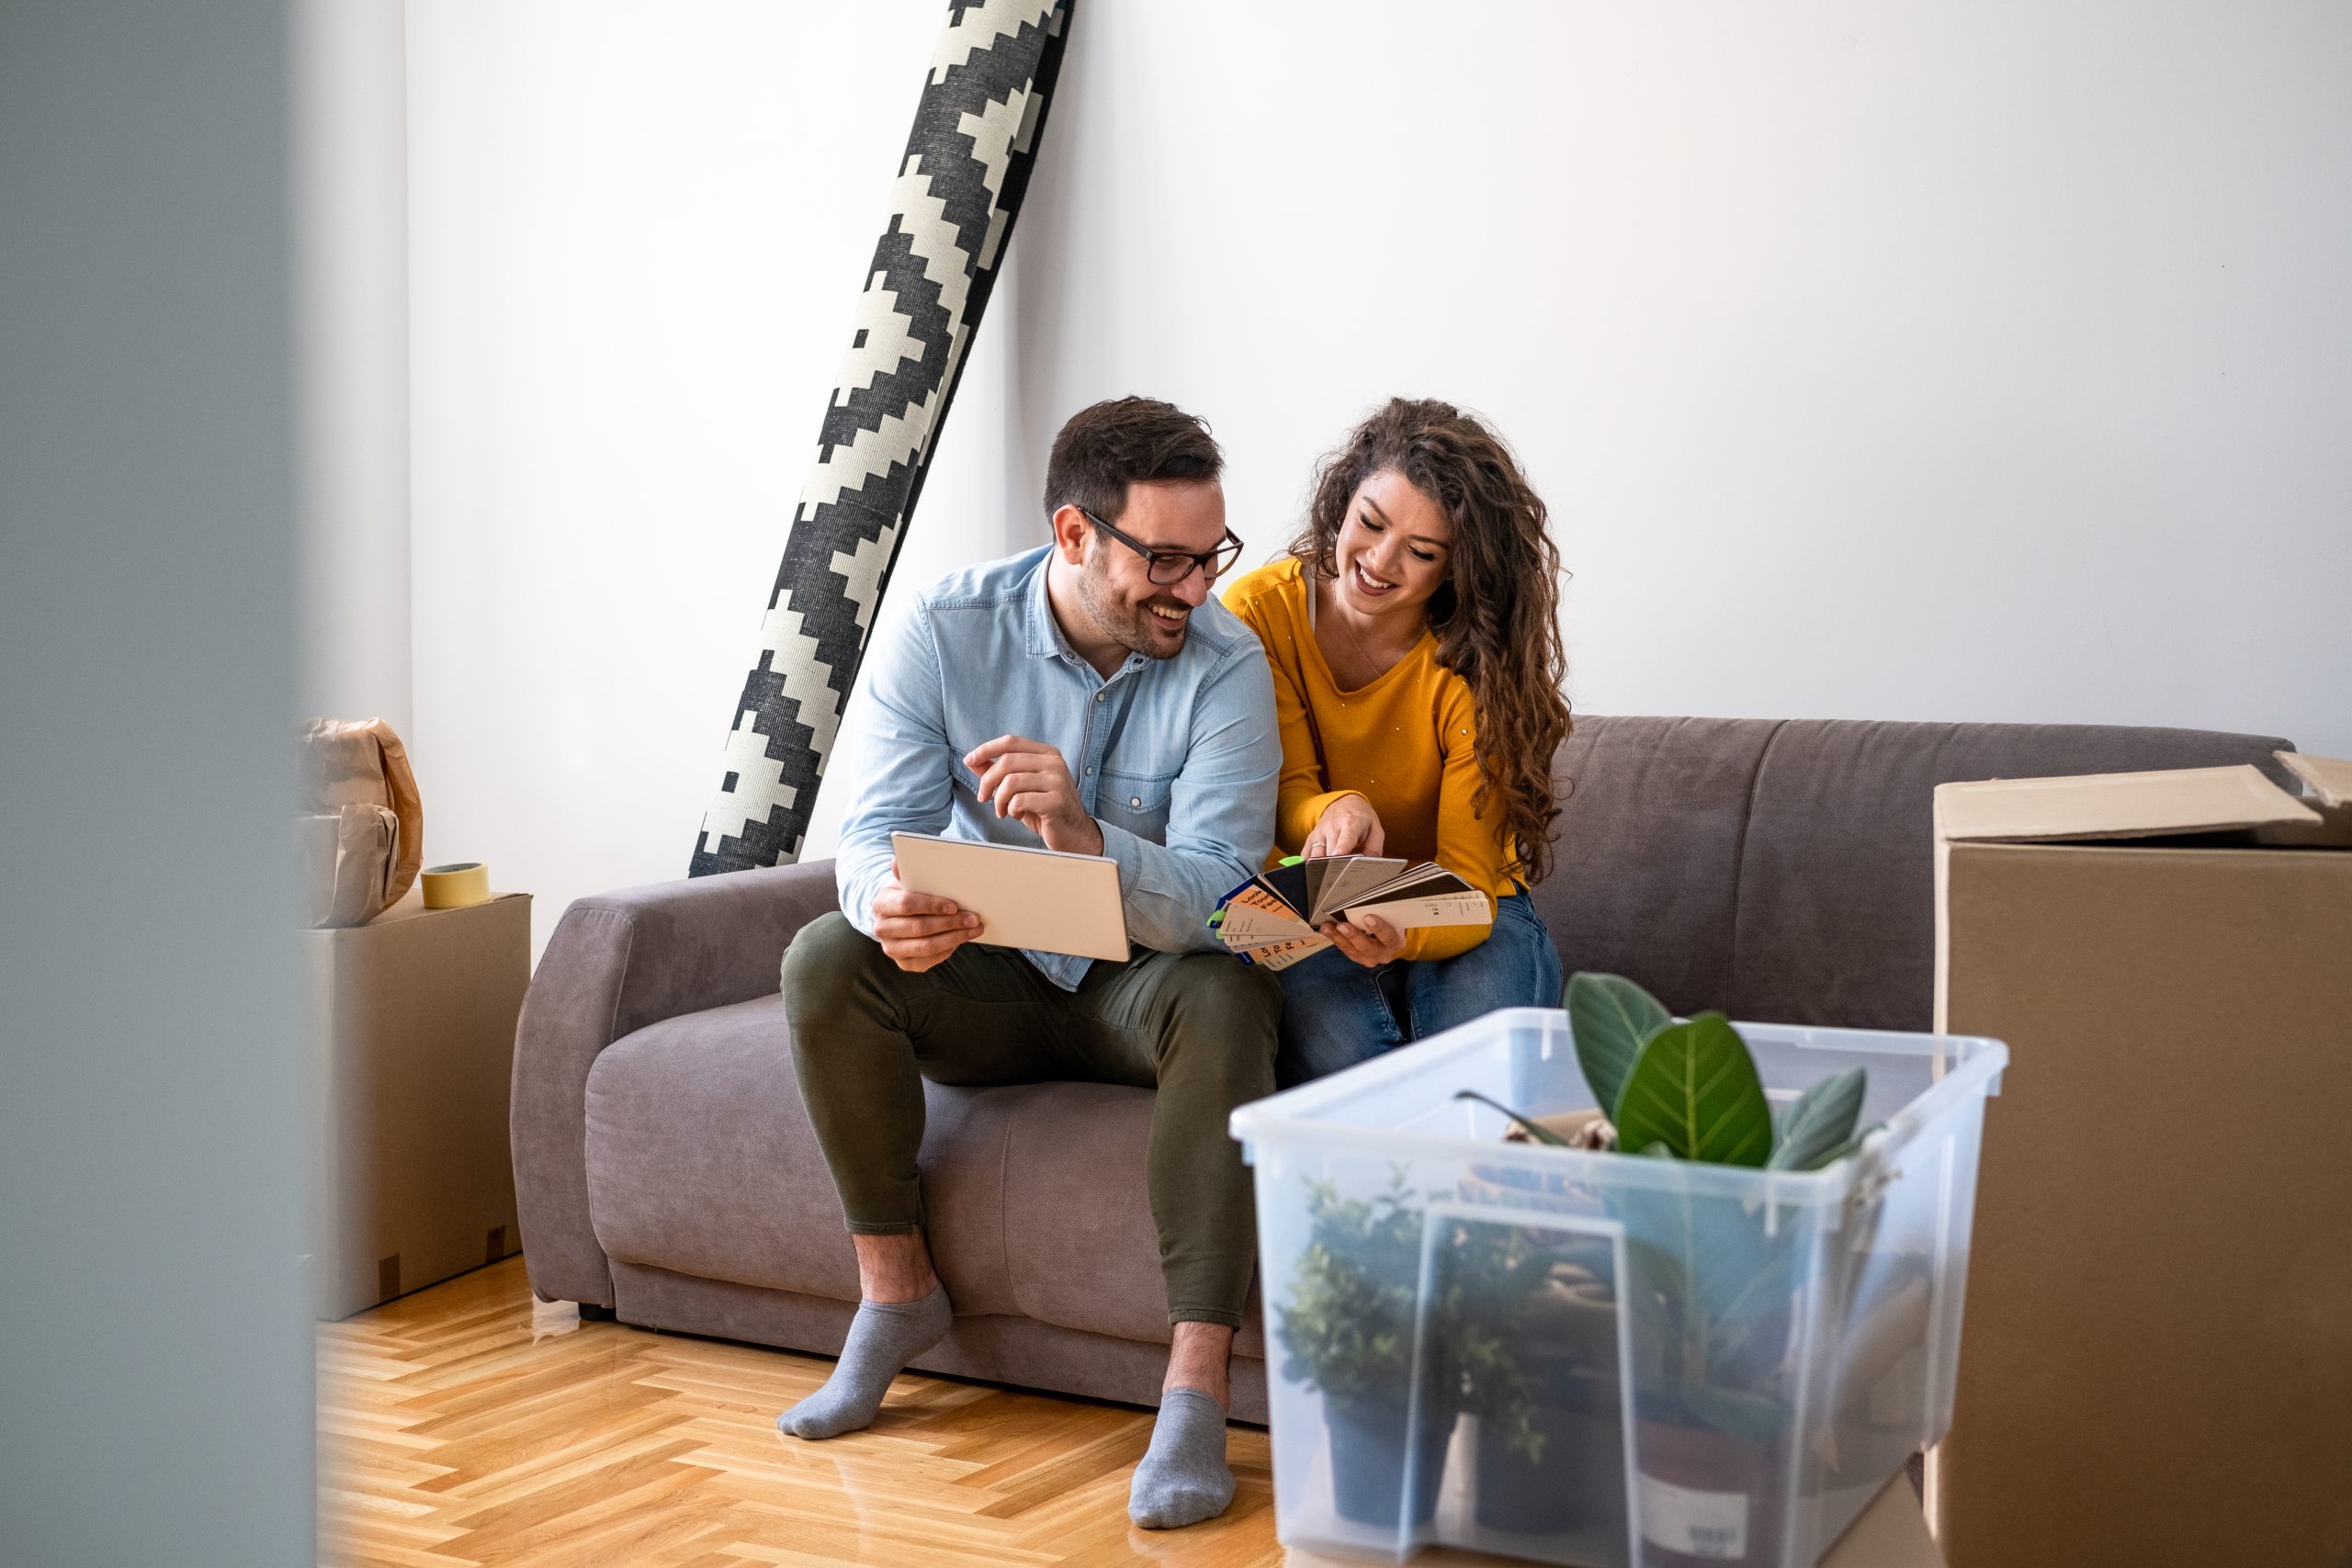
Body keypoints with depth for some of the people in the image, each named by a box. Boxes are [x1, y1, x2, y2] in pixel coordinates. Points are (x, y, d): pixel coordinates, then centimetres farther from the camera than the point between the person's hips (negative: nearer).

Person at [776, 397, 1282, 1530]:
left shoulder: (1225, 666, -17)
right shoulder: (942, 631, -12)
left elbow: (1210, 902, -26)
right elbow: (877, 829, -17)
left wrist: (1078, 832, -46)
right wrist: (889, 904, -43)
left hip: (1141, 985, -2)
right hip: (986, 981, 2)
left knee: (1227, 998, -34)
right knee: (827, 958, -25)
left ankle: (1194, 1392, -36)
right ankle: (895, 1289, -10)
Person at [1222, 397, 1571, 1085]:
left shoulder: (1478, 665, -16)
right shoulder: (1259, 612, -11)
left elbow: (1467, 880, -20)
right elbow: (1287, 794, -8)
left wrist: (1401, 935, -44)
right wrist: (1335, 810, -34)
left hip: (1460, 915, 0)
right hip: (1308, 910, 0)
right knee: (1338, 1048, -33)